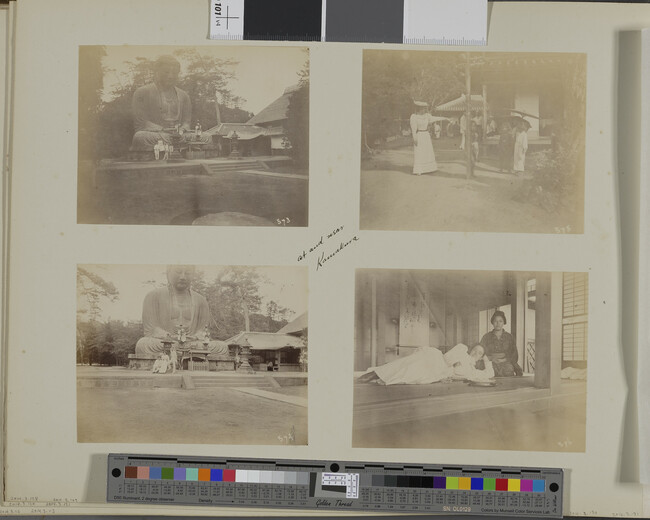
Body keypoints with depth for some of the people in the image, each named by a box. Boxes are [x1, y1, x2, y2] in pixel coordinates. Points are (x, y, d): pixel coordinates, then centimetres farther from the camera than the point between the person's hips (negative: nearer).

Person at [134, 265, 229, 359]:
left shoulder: (200, 301, 18)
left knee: (222, 347, -23)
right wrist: (170, 337, -21)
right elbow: (150, 329, -1)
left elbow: (203, 329, 10)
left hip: (192, 344, 3)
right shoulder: (154, 296, 9)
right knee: (143, 344, -36)